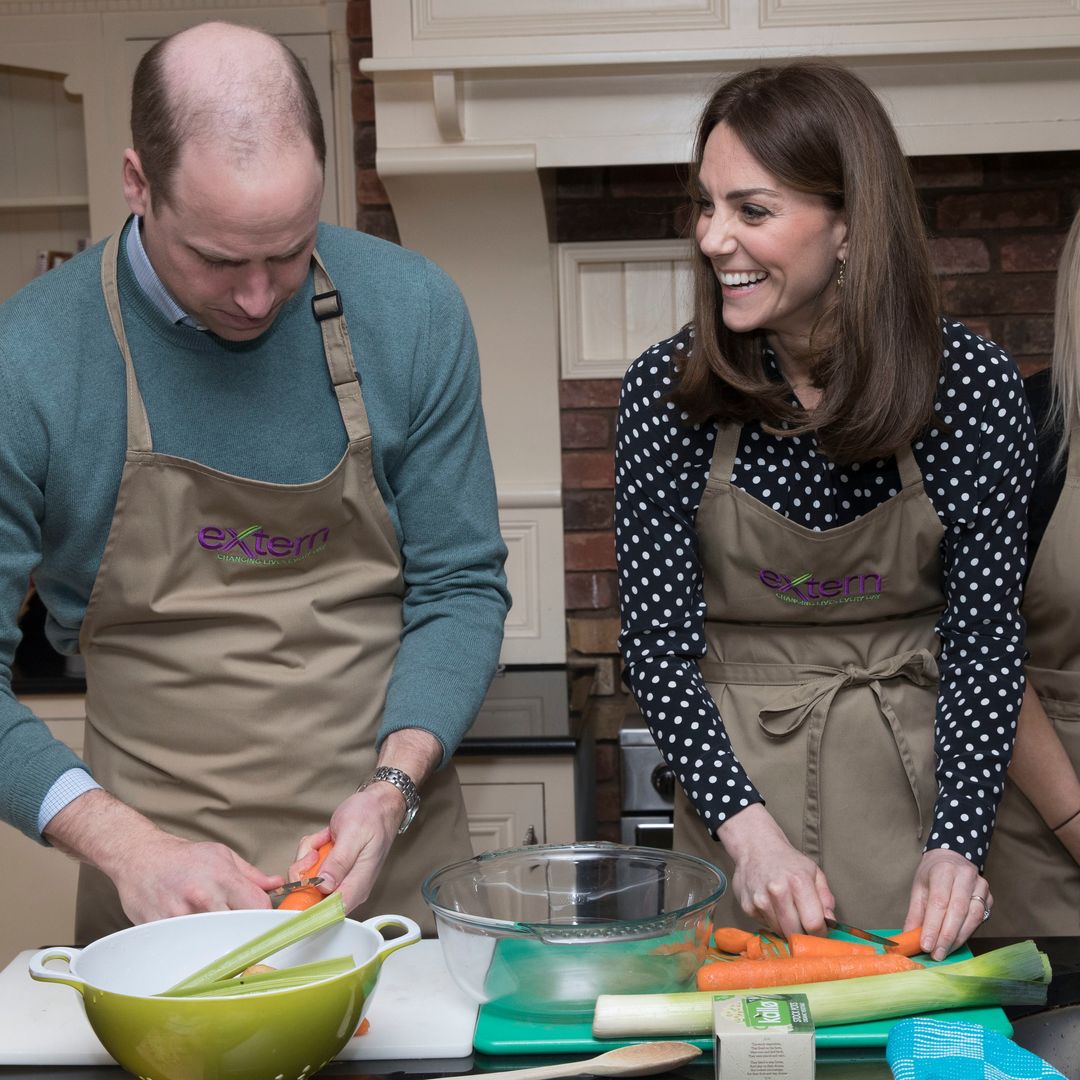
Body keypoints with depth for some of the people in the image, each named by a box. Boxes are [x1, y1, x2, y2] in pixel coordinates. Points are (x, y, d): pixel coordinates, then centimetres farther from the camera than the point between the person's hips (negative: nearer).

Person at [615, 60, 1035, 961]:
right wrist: (748, 829, -21)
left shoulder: (972, 387, -11)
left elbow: (986, 637, -8)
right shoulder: (668, 393, -10)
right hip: (739, 773, 0)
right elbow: (658, 646, -9)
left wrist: (956, 844, -19)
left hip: (918, 769, 0)